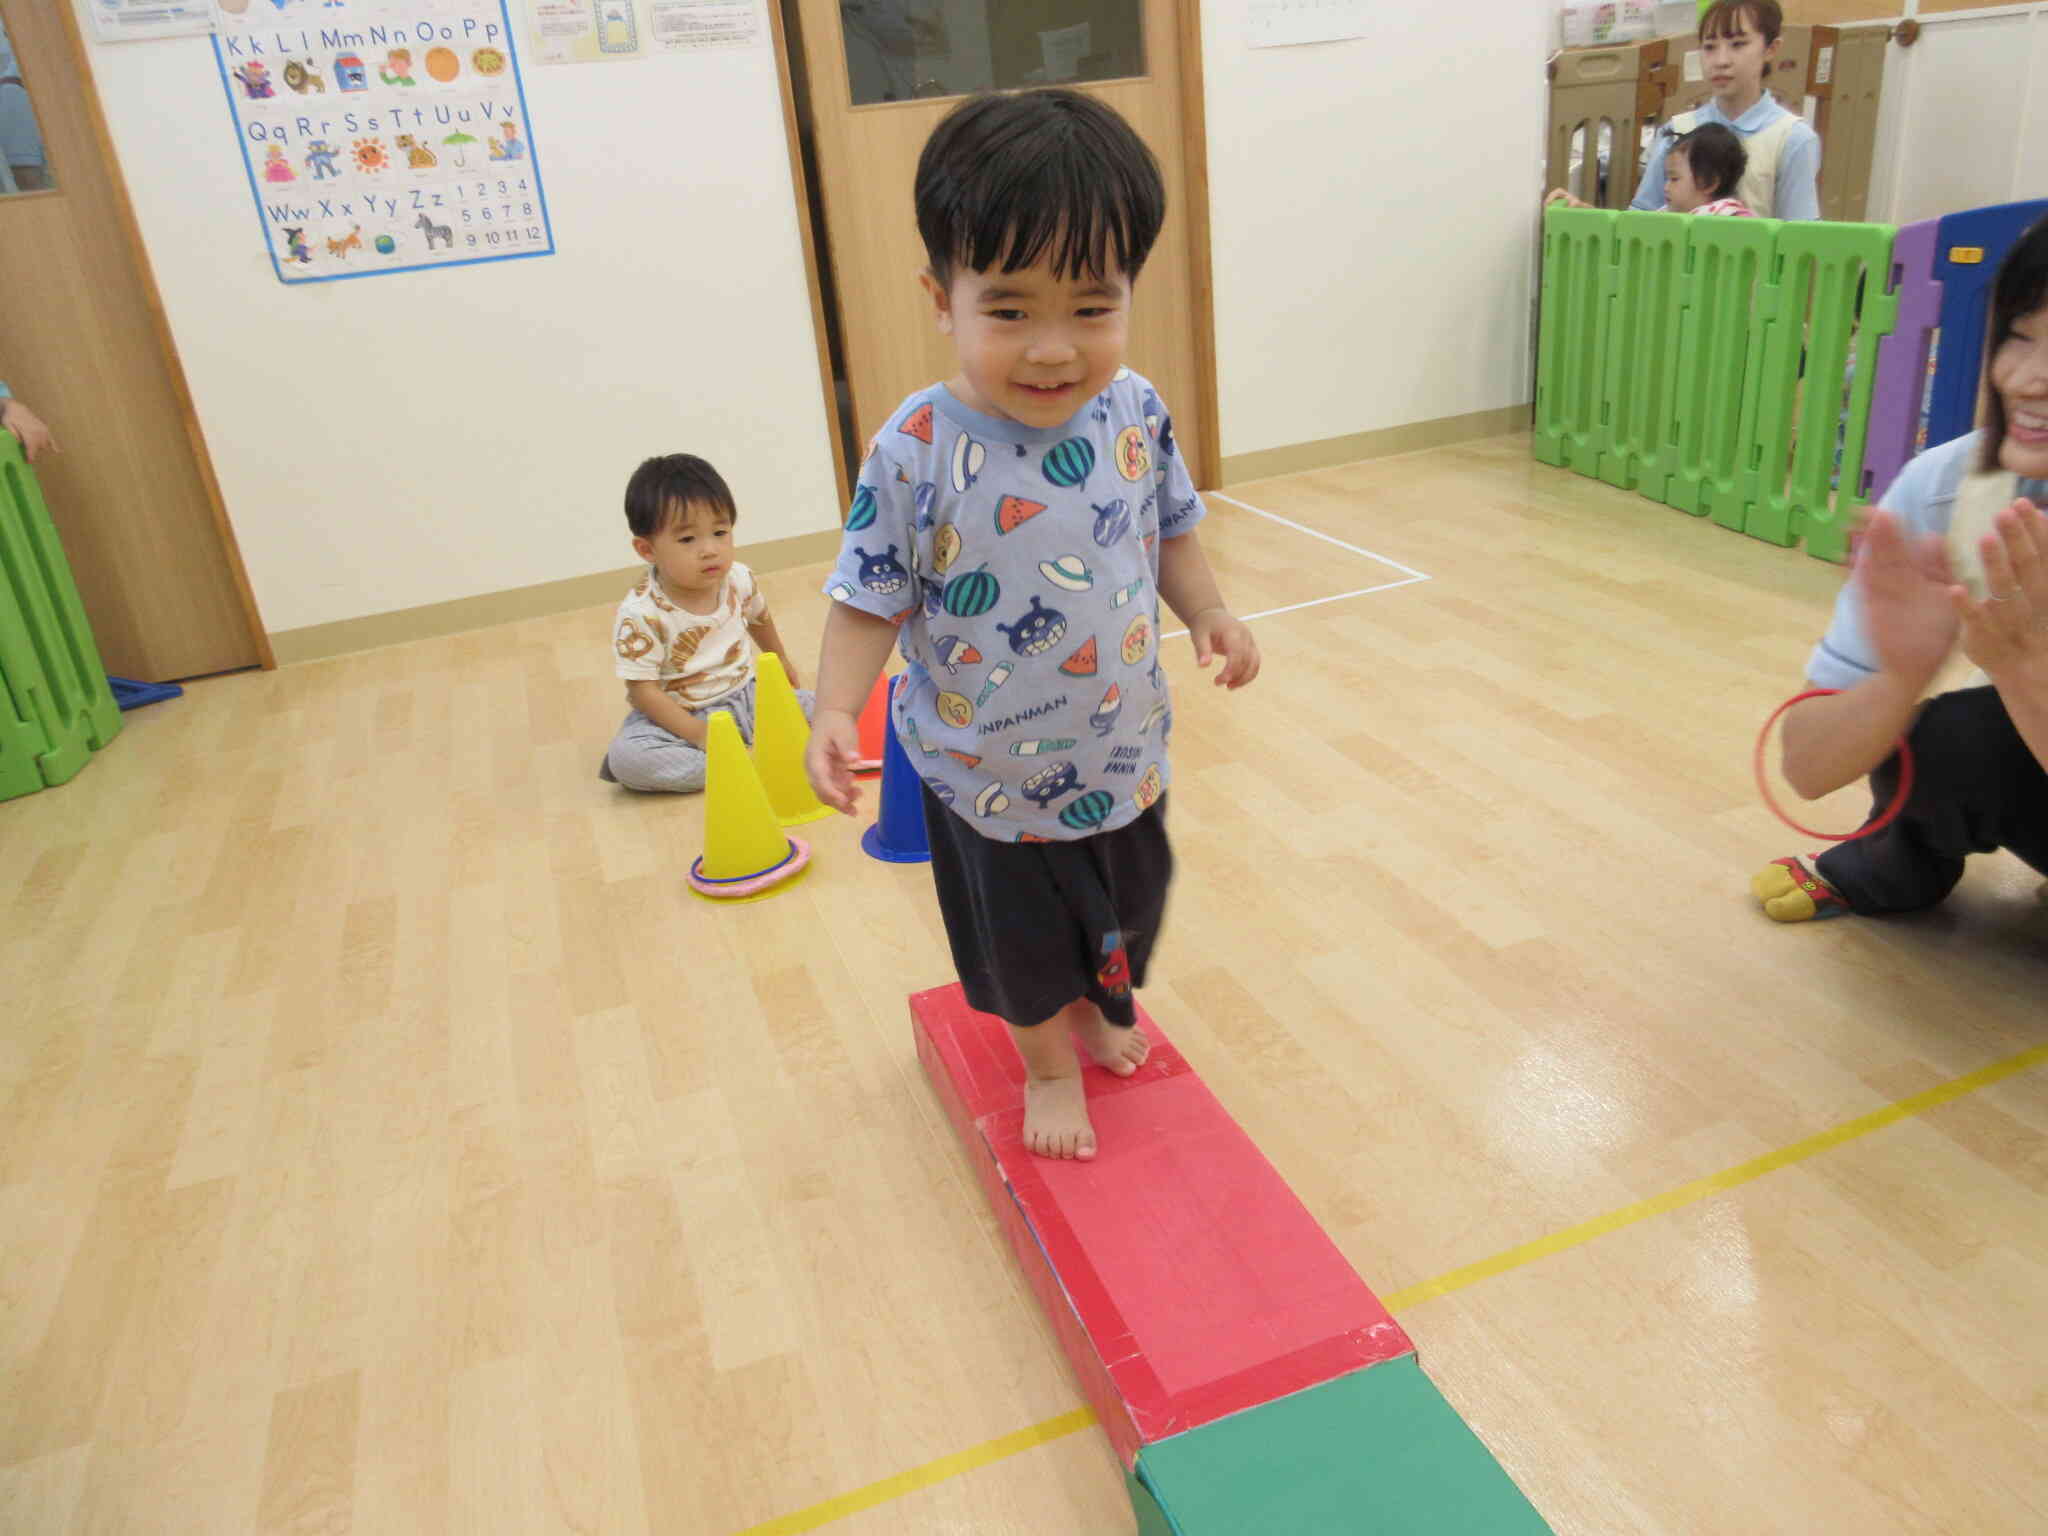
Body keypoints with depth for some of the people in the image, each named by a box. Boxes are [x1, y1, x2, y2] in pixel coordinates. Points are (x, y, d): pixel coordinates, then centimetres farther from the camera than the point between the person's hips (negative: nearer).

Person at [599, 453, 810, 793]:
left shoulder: (739, 579, -9)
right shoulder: (640, 614, -24)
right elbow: (643, 689, -20)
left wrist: (781, 661, 33)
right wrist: (698, 733, -27)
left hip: (741, 697, 4)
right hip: (676, 714, -4)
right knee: (626, 756, -32)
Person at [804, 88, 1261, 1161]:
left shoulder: (1136, 412, -13)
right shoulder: (916, 452, -26)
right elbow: (870, 600, -18)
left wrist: (1210, 613, -10)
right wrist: (835, 712, -31)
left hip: (1124, 750, 4)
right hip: (989, 777, -4)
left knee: (1125, 909, 28)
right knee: (1021, 940, 20)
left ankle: (1101, 1009, 61)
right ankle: (1050, 1065, 49)